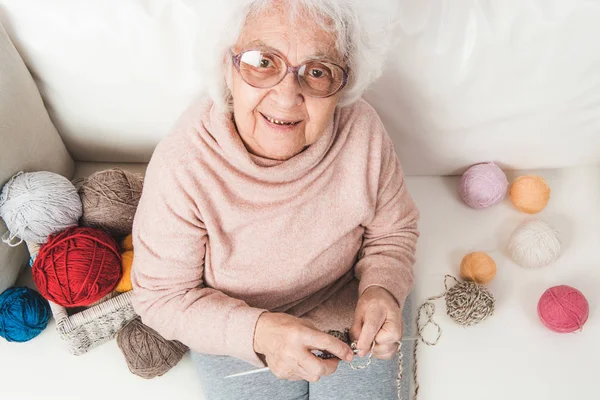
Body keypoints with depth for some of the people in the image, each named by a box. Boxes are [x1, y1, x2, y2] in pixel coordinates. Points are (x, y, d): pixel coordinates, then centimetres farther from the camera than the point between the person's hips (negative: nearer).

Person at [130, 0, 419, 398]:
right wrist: (257, 332, -34)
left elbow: (393, 230, -4)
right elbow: (162, 297, -18)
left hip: (349, 312, 2)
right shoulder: (181, 166, -30)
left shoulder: (363, 130, -23)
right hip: (236, 332, -1)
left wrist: (382, 289, -25)